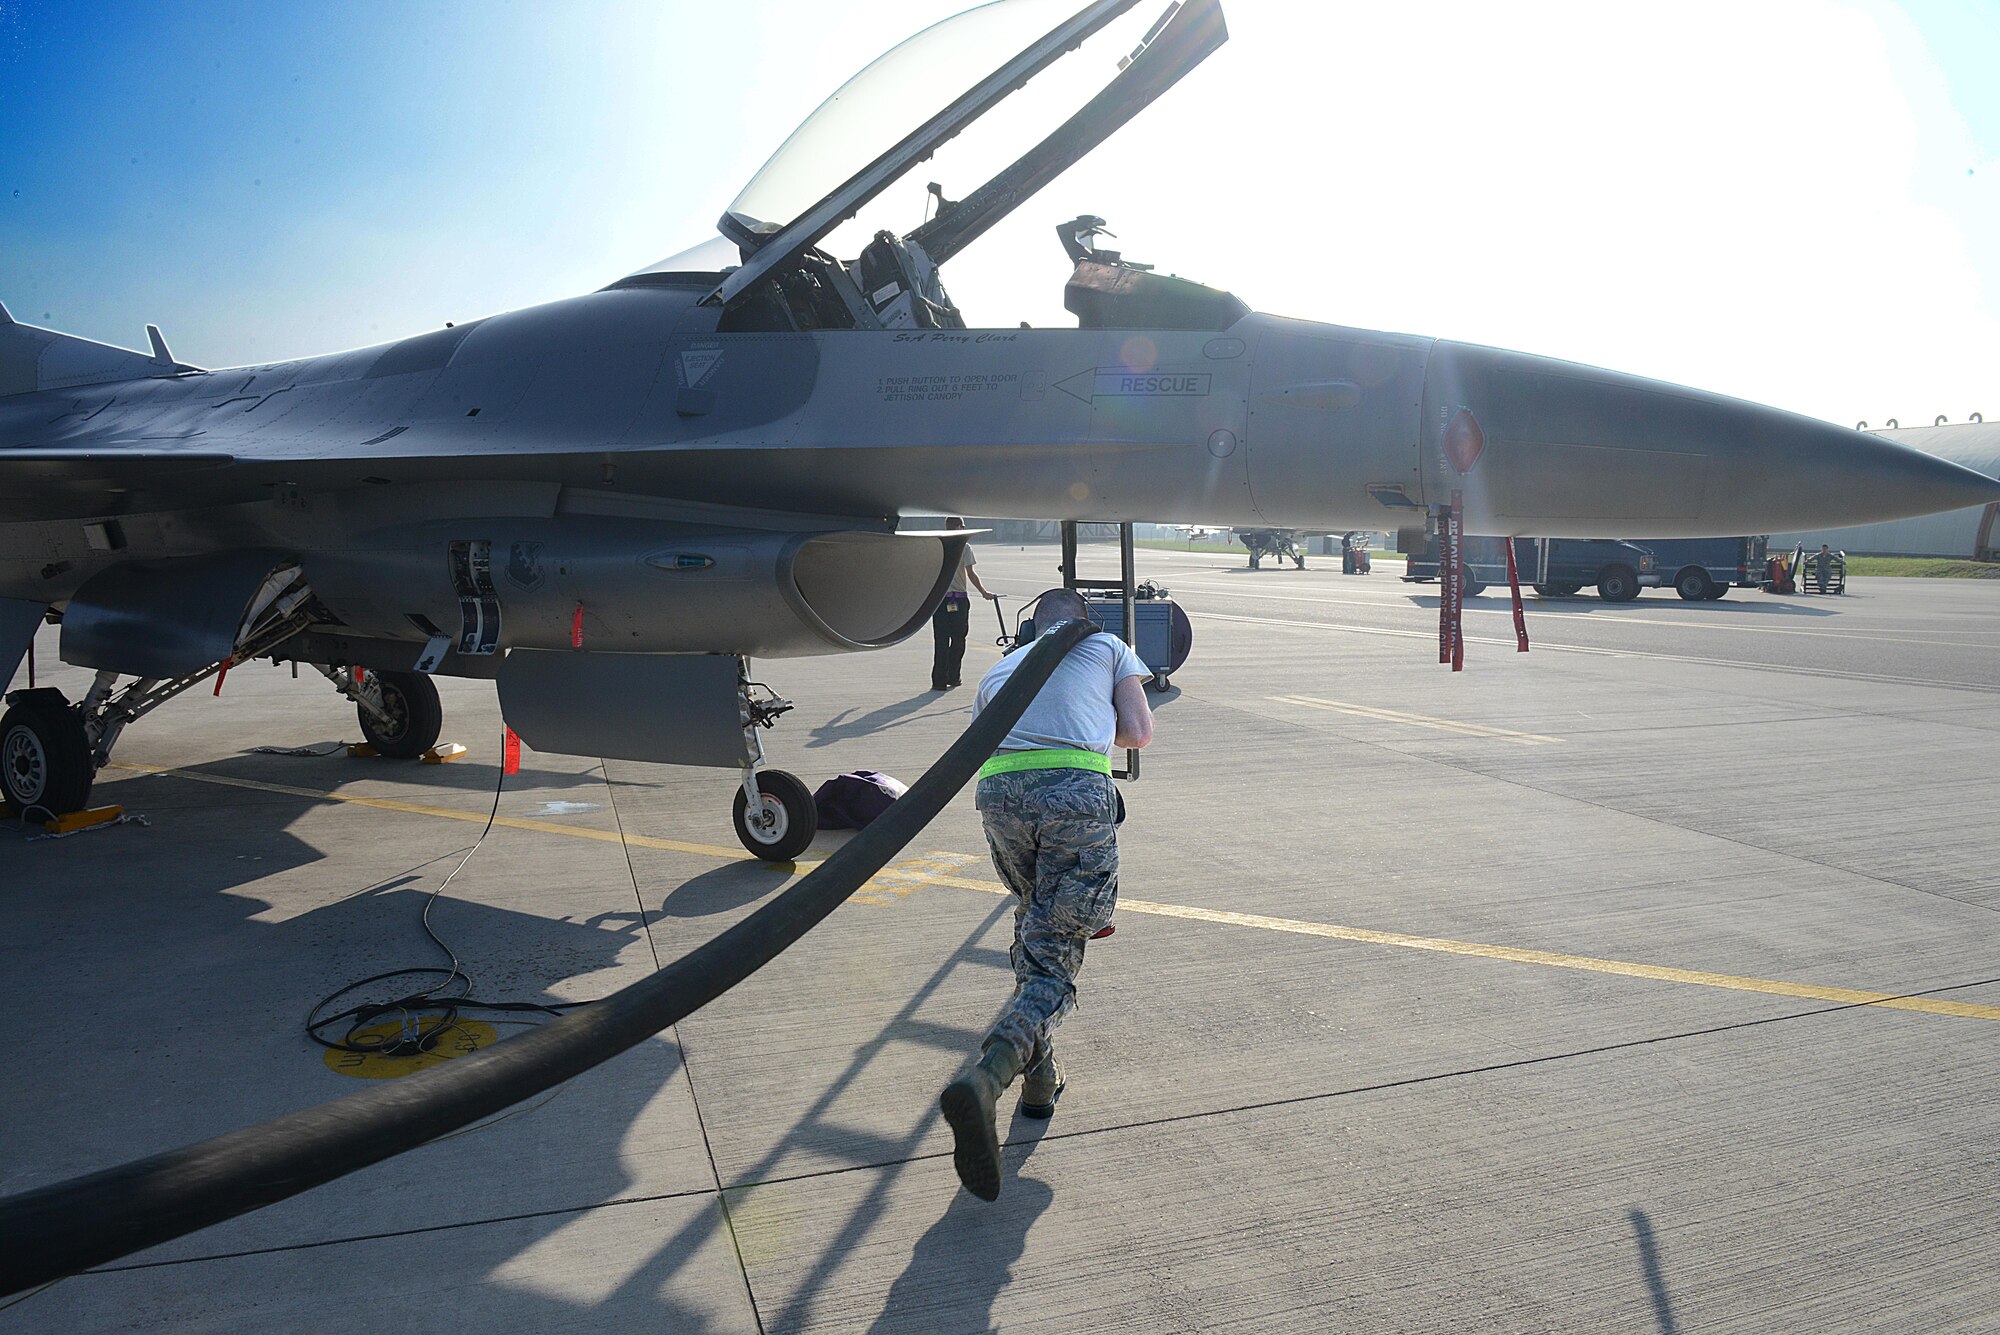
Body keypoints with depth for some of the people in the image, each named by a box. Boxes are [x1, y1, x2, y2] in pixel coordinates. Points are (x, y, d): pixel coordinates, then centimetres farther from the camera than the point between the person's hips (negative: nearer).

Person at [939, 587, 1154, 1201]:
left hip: (999, 791, 4)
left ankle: (1039, 1076, 24)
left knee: (1032, 928, 26)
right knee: (1055, 956, -2)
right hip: (1078, 790, -3)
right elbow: (1139, 731, 15)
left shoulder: (1001, 666, 34)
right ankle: (984, 1079, -25)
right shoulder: (1108, 646, 26)